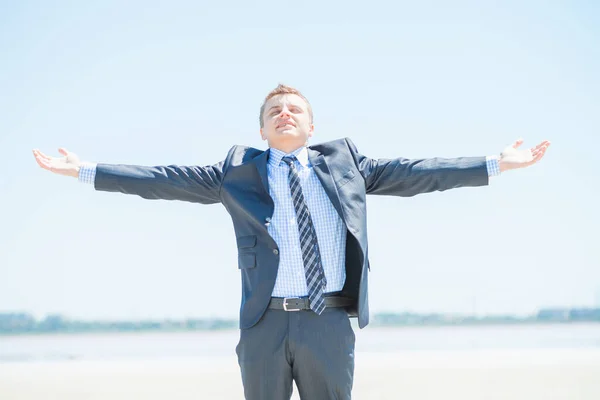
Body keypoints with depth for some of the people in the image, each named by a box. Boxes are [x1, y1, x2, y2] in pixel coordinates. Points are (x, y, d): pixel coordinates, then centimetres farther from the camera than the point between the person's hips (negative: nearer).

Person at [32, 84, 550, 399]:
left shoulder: (343, 161, 14)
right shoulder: (238, 170, 12)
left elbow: (409, 173, 9)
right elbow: (170, 180, 8)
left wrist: (497, 164, 4)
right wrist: (85, 171, 3)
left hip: (329, 322, 0)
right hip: (266, 322, 0)